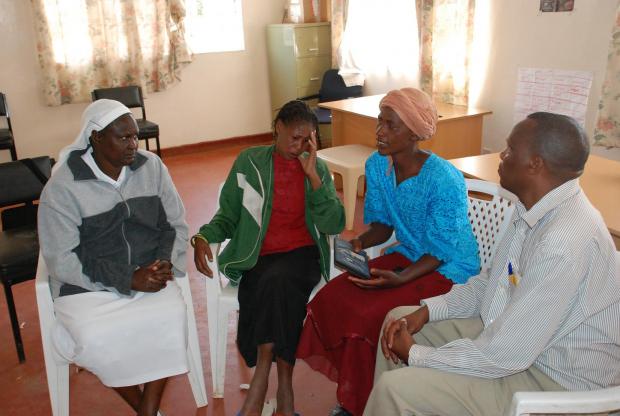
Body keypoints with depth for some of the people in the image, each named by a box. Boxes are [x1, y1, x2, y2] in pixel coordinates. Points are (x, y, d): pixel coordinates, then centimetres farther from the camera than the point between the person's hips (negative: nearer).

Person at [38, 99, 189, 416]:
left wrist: (165, 263, -12)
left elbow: (175, 224, 8)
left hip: (147, 274, 2)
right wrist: (128, 280, -19)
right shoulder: (62, 187, -9)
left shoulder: (151, 166, 1)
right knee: (98, 339, -30)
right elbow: (62, 260, -11)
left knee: (171, 317, -28)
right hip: (86, 284, -2)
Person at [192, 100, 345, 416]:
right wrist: (203, 237, -10)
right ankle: (284, 386, -13)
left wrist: (312, 175, -9)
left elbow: (334, 225, -3)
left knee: (277, 280, -34)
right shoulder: (249, 162, 6)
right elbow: (228, 216, 11)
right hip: (258, 259, 1)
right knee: (279, 294, -31)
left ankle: (261, 379, -21)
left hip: (303, 255, 0)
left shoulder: (318, 169, 9)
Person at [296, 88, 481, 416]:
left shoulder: (444, 180, -26)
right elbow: (382, 224, 5)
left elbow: (440, 251, -19)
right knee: (331, 299, -13)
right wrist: (360, 243, -16)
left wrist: (400, 279, -33)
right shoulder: (376, 165, -5)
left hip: (449, 269, -6)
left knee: (369, 315, -24)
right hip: (408, 254, 7)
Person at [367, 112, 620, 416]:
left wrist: (415, 355, -15)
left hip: (554, 382, -9)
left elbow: (503, 356, -29)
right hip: (518, 336, 9)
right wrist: (426, 311, -1)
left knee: (396, 389, -20)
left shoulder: (564, 244, -32)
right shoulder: (536, 207, -1)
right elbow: (493, 282, 11)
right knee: (398, 318, 11)